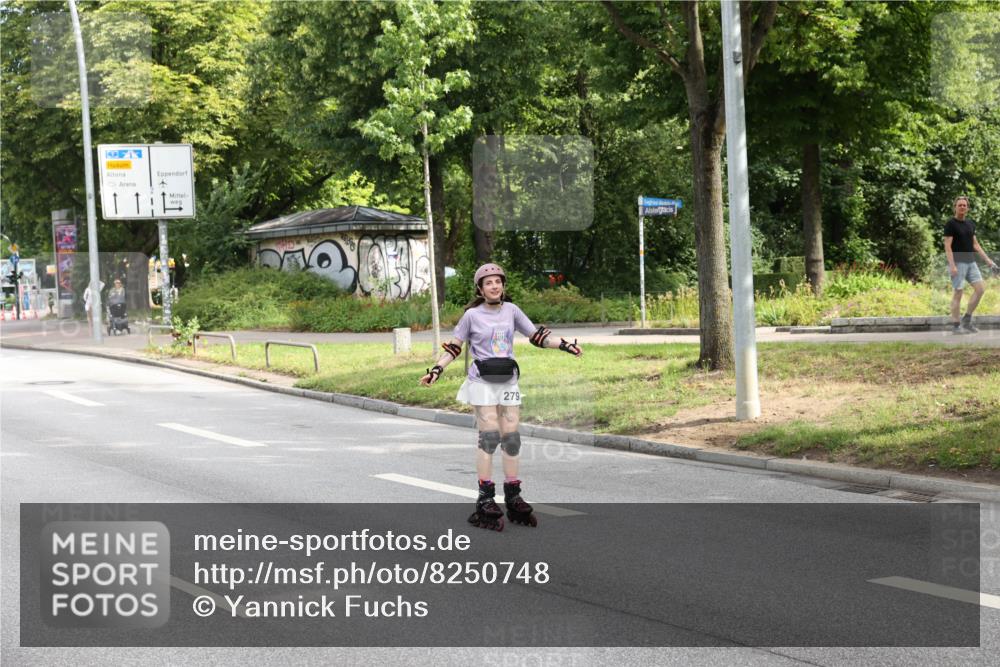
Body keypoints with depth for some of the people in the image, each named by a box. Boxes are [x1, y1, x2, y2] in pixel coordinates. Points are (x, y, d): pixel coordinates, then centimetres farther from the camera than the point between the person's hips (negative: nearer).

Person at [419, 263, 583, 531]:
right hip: (482, 382, -4)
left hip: (508, 381, 4)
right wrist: (436, 370, -8)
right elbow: (454, 347, 3)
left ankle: (513, 499, 13)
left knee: (511, 436, 4)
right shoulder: (472, 315, -2)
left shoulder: (511, 310, 6)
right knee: (489, 436, -10)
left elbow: (536, 336, 9)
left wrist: (564, 345, -2)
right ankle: (485, 501, -6)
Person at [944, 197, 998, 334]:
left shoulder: (970, 224, 14)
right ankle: (955, 326, 0)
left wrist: (987, 260, 10)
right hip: (957, 262, -7)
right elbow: (947, 246, -13)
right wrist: (952, 266, -22)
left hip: (970, 262, 7)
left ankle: (967, 320, 4)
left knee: (980, 289, -3)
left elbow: (975, 244, 17)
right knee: (958, 293, -6)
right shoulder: (950, 224, -7)